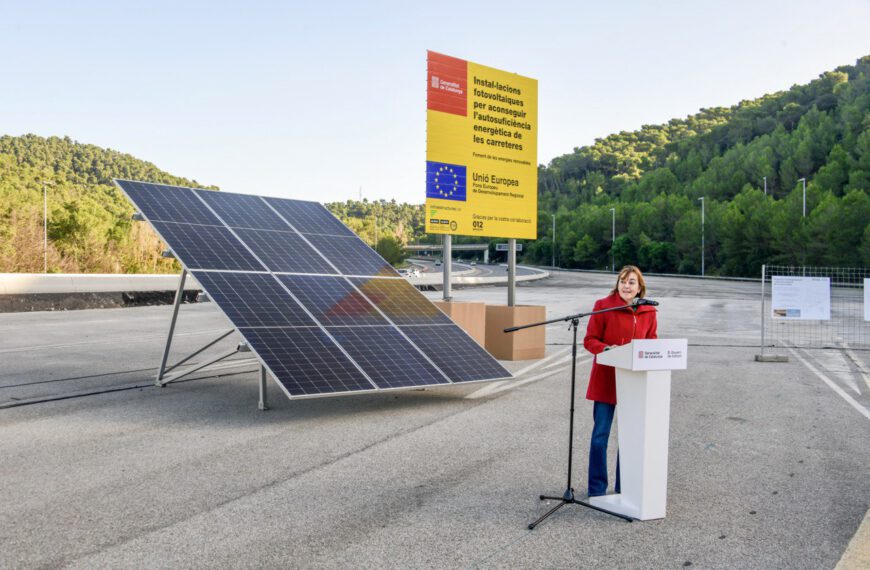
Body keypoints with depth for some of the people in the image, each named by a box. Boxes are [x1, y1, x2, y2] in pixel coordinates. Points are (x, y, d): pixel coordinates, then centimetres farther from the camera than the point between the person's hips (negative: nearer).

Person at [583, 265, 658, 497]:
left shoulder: (648, 312, 6)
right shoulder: (603, 306, -6)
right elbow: (589, 340, -4)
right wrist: (606, 349, -23)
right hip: (606, 380, -4)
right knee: (600, 435, 0)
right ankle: (597, 489, 13)